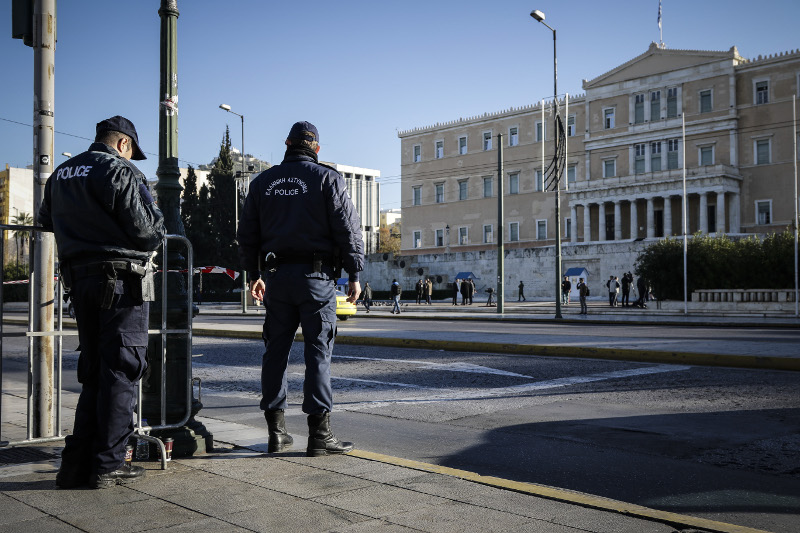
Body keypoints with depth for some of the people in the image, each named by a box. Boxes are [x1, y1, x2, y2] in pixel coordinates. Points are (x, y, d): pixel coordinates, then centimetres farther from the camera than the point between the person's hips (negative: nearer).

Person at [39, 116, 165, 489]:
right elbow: (144, 227, -14)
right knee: (120, 370, -1)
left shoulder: (60, 174, 16)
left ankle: (77, 460, 12)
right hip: (122, 280, -7)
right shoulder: (120, 171, -8)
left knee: (93, 371, 14)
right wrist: (158, 227, 7)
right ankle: (108, 464, 2)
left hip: (79, 279, 7)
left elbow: (46, 221, 24)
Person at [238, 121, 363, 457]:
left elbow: (247, 233, 15)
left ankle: (276, 430, 14)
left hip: (276, 277, 4)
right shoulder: (327, 178, 0)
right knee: (318, 352, -2)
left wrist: (254, 274, 23)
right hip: (316, 276, -4)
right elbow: (347, 230, -6)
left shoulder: (263, 181, 12)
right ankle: (319, 433, -2)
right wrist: (354, 274, -1)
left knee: (276, 350, 10)